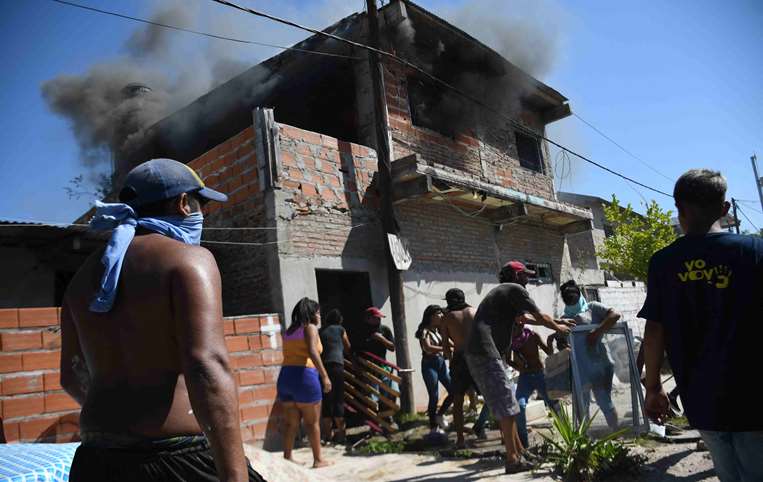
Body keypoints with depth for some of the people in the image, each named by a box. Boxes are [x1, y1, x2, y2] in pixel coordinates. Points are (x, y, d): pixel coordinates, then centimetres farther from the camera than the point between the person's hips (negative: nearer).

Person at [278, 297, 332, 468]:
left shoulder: (289, 330, 19)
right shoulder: (310, 328, -2)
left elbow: (289, 353, 13)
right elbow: (312, 352, -17)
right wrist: (325, 376, -19)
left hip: (285, 376, 7)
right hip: (304, 376, -6)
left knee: (292, 422, 13)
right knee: (312, 422, 4)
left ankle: (287, 458, 16)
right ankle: (318, 460, 10)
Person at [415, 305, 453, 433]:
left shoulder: (438, 330, 12)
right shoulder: (425, 331, -11)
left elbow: (444, 344, 5)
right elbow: (428, 348, -24)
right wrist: (444, 348, -21)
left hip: (441, 363, 7)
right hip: (429, 365, -7)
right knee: (434, 397, -3)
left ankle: (439, 415, 22)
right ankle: (433, 428, 10)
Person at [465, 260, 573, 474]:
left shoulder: (502, 292, 27)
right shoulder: (515, 289, -1)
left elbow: (525, 317, 35)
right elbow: (539, 316, 7)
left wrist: (556, 321, 40)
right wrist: (557, 328, 26)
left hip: (479, 353, 10)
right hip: (486, 353, -10)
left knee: (505, 406, 16)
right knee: (506, 407, -5)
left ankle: (519, 451, 25)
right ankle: (513, 460, -1)